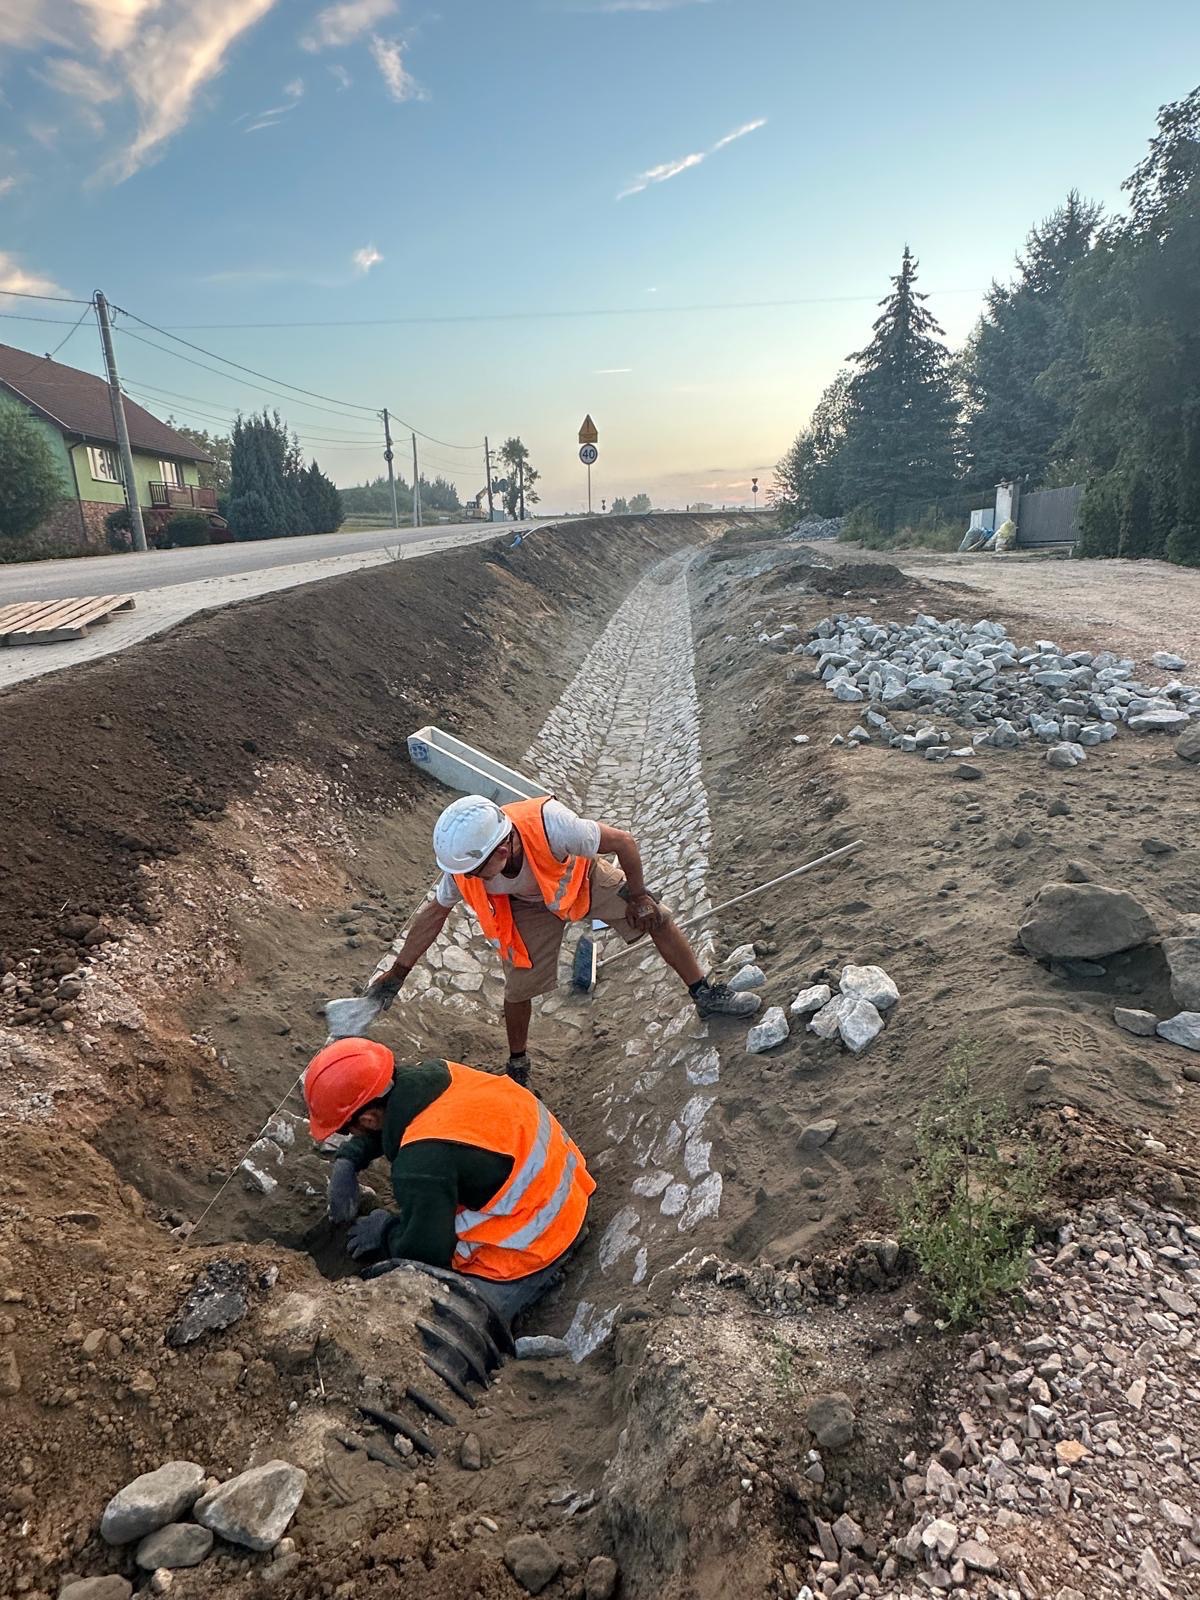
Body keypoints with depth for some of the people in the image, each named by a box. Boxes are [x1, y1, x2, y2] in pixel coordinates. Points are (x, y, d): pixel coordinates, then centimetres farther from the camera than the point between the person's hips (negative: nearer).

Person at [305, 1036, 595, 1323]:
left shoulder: (422, 1166, -30)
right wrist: (346, 1162, 4)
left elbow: (425, 1254, -18)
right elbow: (386, 1124, 16)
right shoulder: (433, 1074, -7)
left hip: (528, 1250, -9)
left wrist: (384, 1233, 0)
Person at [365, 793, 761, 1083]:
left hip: (583, 877, -1)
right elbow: (433, 914, -14)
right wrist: (397, 973, -8)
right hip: (530, 905, 1)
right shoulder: (463, 867, -35)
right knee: (518, 990, -1)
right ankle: (518, 1066, 28)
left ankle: (707, 996, 22)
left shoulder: (550, 825, -47)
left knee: (656, 920, -1)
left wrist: (638, 896, -14)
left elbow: (625, 842, -30)